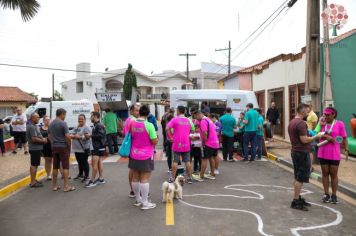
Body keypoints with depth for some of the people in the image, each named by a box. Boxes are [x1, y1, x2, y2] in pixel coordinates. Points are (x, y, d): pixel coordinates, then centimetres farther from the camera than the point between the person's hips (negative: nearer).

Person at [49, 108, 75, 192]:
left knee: (55, 167, 12)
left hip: (54, 147, 7)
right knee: (65, 167, -2)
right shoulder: (63, 123, -13)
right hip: (63, 147, -7)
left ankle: (54, 185, 17)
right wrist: (69, 146, -6)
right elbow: (67, 136, -18)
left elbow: (49, 136, 17)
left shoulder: (51, 124, 11)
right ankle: (66, 186, -1)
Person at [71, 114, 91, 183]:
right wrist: (72, 136, -4)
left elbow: (88, 137, -21)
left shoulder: (86, 128, -10)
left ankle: (86, 176, 5)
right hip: (76, 149, 8)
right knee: (79, 162, 18)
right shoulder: (76, 127, 16)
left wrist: (79, 137, -23)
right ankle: (80, 174, 31)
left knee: (84, 162, -2)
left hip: (84, 149, -8)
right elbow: (72, 135, 19)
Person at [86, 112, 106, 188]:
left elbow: (101, 135, -25)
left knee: (94, 164, -6)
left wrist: (91, 135, -18)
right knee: (99, 163, 12)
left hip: (98, 148, -10)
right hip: (99, 147, 10)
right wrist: (91, 135, 4)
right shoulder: (96, 125, 14)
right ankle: (101, 179, 18)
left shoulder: (99, 125, -16)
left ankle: (92, 181, -1)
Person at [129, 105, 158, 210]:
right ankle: (145, 203, 4)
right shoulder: (149, 125, -16)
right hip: (146, 156, -6)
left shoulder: (132, 124, 0)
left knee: (135, 178, 14)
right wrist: (156, 138, 5)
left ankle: (138, 200, 27)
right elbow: (154, 141, -15)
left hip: (134, 155, 6)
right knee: (145, 179, -1)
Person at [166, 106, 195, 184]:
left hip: (177, 144, -3)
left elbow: (167, 128, -18)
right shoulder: (189, 120, 5)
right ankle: (189, 178, 12)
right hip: (186, 145, 3)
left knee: (175, 161, 4)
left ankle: (173, 178, 8)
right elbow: (192, 130, 13)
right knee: (187, 161, 8)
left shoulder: (175, 119, -7)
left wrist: (171, 137, -9)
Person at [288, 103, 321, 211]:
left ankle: (298, 198, 25)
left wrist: (310, 135, 19)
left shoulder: (291, 122, 12)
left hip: (295, 151, 10)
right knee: (301, 178, -3)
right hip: (302, 153, -10)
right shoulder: (301, 123, -19)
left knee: (298, 177, 16)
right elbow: (304, 140, -22)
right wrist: (316, 137, -9)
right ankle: (296, 202, 2)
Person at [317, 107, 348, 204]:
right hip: (323, 154, 2)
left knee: (333, 174, 7)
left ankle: (334, 195, 19)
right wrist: (326, 137, -22)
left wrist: (346, 150, -4)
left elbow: (344, 138, 0)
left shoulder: (340, 124, -4)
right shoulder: (322, 123, 3)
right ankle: (326, 194, 20)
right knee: (325, 174, 10)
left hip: (334, 154, -2)